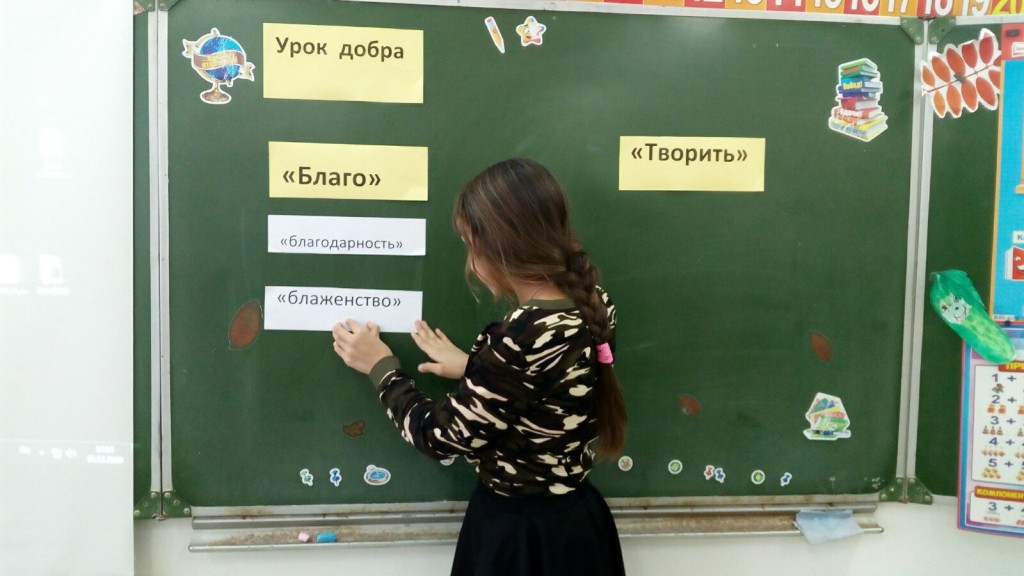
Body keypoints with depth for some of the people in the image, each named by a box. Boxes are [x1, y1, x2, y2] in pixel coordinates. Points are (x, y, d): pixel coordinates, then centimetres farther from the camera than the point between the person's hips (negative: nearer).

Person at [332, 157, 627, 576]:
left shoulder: (520, 338, -31)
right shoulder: (593, 305, -7)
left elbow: (442, 436, -17)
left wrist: (381, 367, -4)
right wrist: (473, 370, 11)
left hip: (518, 537, -7)